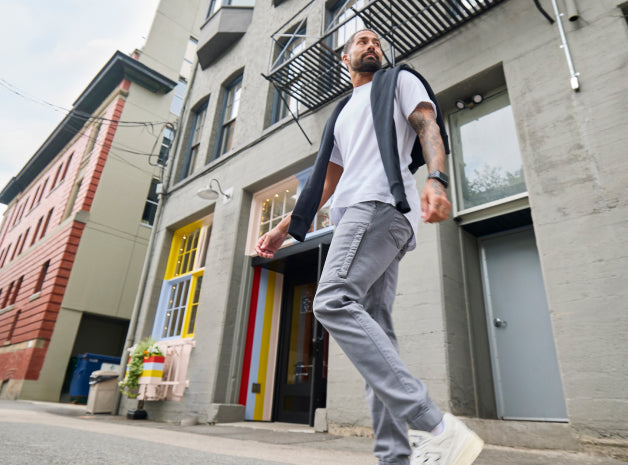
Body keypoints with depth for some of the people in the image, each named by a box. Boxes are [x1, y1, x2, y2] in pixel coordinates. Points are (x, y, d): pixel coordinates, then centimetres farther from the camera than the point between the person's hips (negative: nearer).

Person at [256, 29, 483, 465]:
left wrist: (437, 180, -22)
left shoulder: (399, 79, 20)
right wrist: (285, 228, 23)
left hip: (380, 203, -7)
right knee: (374, 330, -3)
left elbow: (429, 127, 0)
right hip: (358, 214, 8)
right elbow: (326, 180, 31)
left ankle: (435, 428, -28)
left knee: (334, 302, -26)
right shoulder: (342, 114, 36)